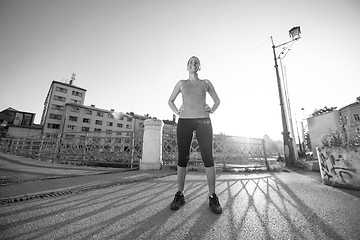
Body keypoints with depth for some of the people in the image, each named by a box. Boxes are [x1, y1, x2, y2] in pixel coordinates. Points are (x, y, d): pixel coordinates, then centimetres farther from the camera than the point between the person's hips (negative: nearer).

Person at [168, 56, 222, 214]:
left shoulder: (206, 82, 17)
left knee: (208, 158, -5)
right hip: (184, 122, 1)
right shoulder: (181, 83, 17)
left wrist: (211, 111, 5)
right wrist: (177, 112, 5)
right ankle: (180, 195, 11)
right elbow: (170, 101, 23)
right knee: (182, 158, -1)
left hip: (203, 121, 0)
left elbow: (217, 100, 23)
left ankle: (212, 197, 7)